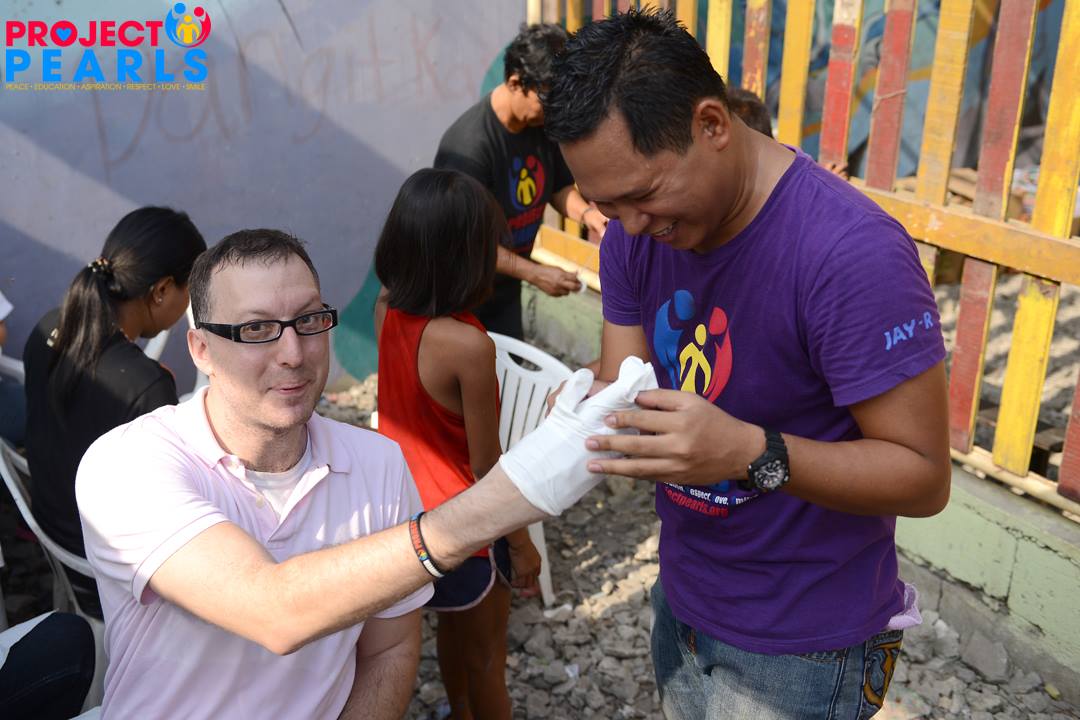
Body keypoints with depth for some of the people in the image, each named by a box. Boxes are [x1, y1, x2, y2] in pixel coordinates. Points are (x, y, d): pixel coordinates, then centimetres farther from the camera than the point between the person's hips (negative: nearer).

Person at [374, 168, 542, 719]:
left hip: (406, 504, 7)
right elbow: (488, 467, -21)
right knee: (485, 652, 19)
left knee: (452, 626, 32)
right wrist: (521, 544, -9)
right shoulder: (468, 345, -33)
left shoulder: (387, 309, -14)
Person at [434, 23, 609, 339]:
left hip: (505, 287, 7)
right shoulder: (468, 145, -29)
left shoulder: (545, 123, -8)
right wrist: (534, 273, -25)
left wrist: (586, 213, -13)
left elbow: (558, 186, 8)